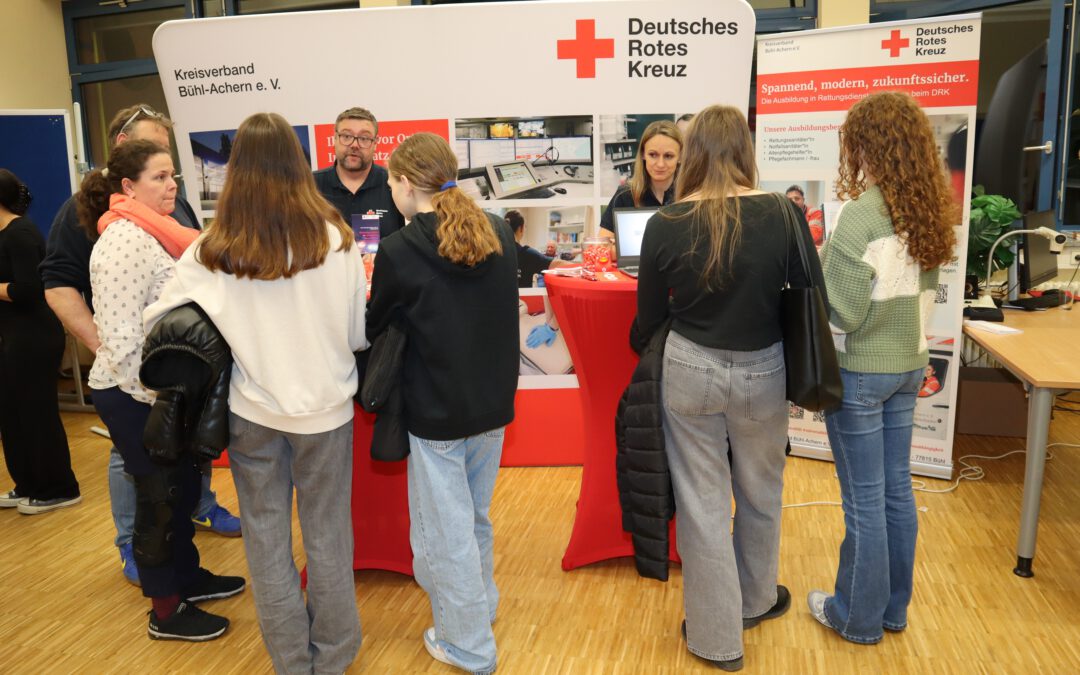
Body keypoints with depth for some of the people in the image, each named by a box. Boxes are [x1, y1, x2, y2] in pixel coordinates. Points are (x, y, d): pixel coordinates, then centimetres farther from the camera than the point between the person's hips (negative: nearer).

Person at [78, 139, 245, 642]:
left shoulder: (156, 231, 10)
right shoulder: (124, 242, -20)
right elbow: (121, 338, -25)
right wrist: (154, 399, -22)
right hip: (135, 396, -9)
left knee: (183, 486, 19)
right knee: (160, 497, 4)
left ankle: (187, 575, 38)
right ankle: (166, 612, 21)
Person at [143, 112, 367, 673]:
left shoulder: (211, 253, -11)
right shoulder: (336, 239, -13)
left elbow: (155, 322, -2)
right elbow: (360, 332, -6)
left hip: (252, 411, 1)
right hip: (325, 406, 0)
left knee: (267, 537, 17)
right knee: (327, 534, 16)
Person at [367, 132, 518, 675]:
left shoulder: (399, 250, -17)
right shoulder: (499, 234, -1)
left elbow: (376, 326, -2)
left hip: (437, 410, -6)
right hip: (494, 402, 6)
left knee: (444, 529, 11)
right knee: (474, 517, 24)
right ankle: (481, 605, 42)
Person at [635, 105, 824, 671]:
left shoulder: (665, 224, -10)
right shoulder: (782, 214, -11)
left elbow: (649, 318, 0)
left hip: (689, 371, -1)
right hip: (761, 372, 1)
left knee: (702, 503, 13)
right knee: (760, 494, 24)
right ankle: (755, 598, 46)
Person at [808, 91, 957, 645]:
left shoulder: (862, 214, -21)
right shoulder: (928, 211, 4)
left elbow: (841, 312, -21)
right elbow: (925, 296, 13)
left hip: (860, 371, -8)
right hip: (908, 365, 8)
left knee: (864, 499, 5)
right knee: (896, 489, 17)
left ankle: (859, 617, 22)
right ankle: (893, 608, 33)